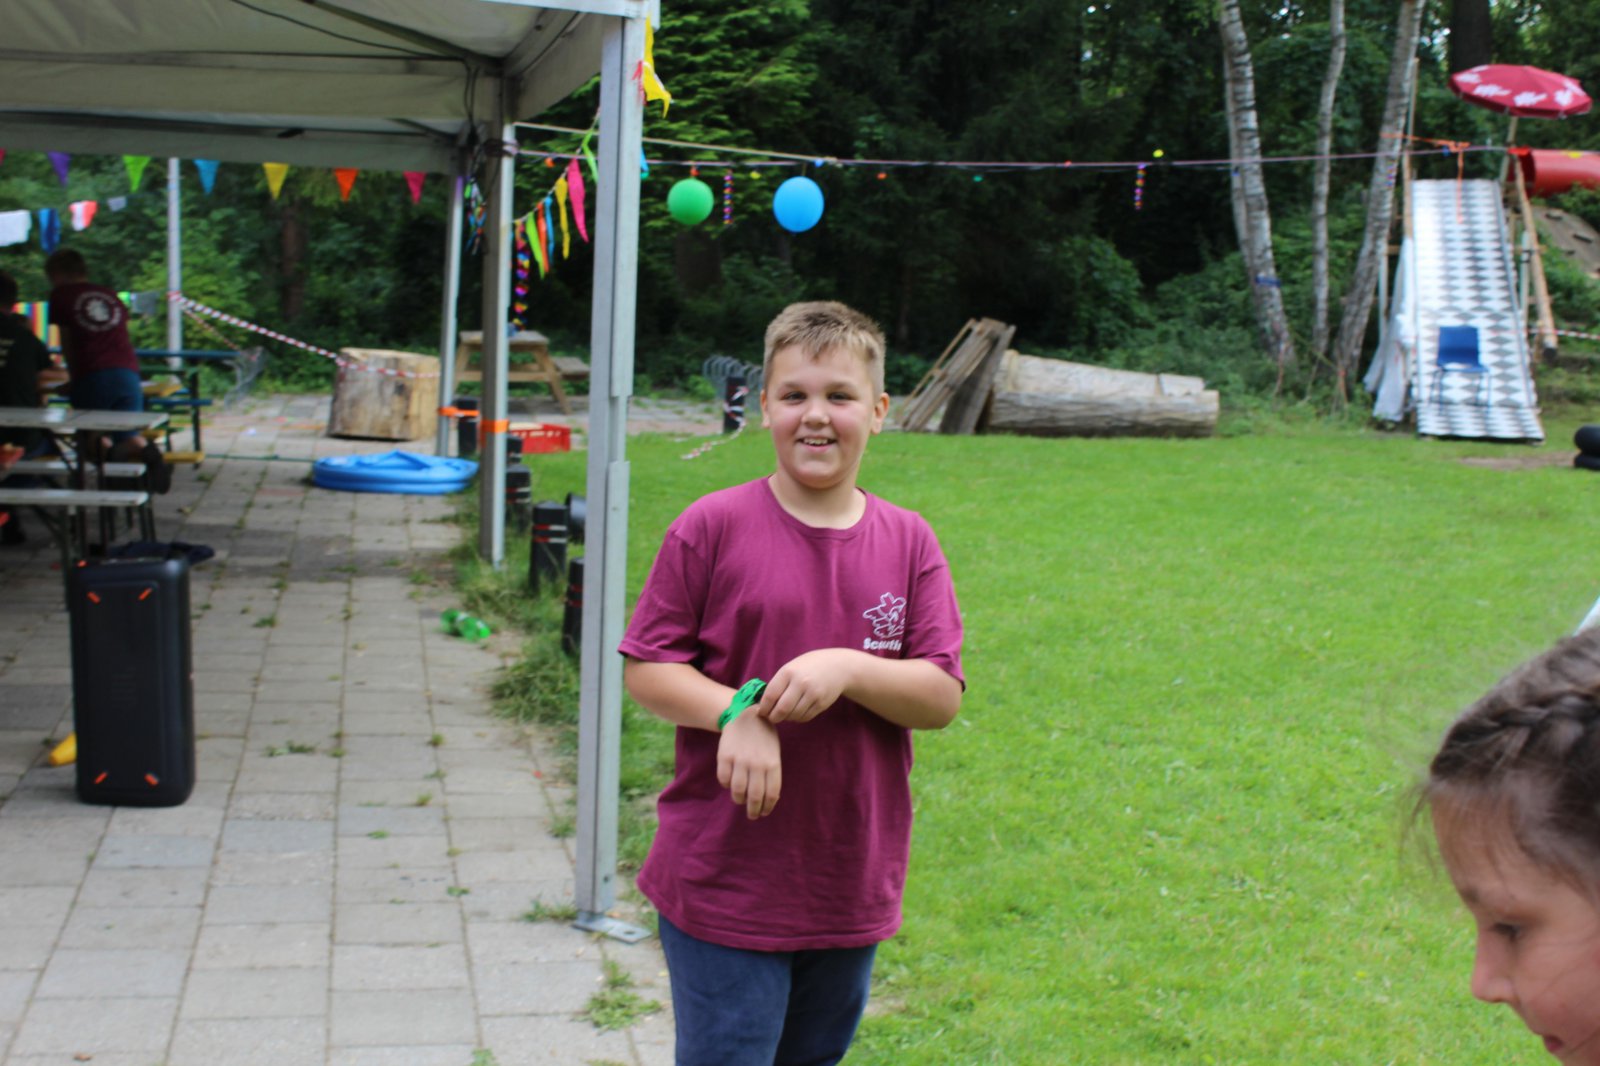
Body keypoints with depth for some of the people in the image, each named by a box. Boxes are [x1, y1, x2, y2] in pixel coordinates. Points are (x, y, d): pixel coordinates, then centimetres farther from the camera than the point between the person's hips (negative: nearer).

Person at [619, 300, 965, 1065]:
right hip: (724, 887, -3)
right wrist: (733, 710, -22)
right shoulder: (713, 527, -7)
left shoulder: (908, 543, 1)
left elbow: (942, 698, -2)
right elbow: (643, 668, -5)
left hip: (852, 889, 4)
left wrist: (847, 669, -20)